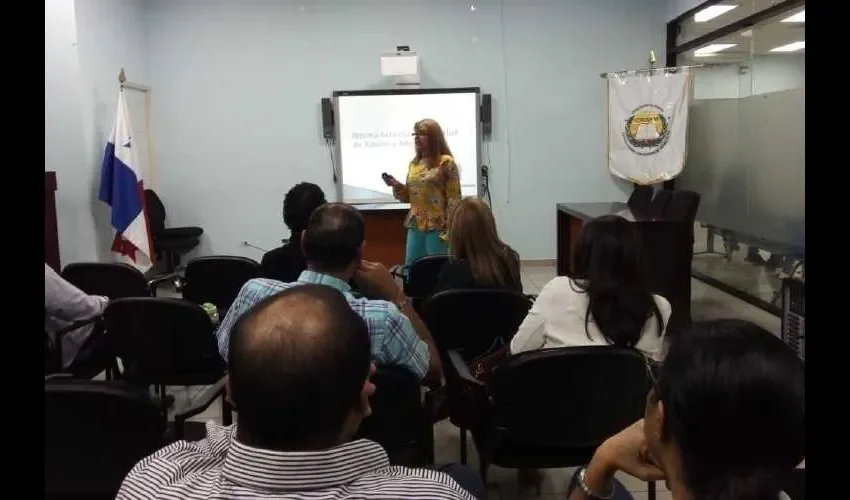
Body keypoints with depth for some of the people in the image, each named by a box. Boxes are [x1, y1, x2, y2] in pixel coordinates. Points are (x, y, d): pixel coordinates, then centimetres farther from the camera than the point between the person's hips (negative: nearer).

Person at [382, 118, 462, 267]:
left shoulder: (446, 162, -7)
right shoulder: (414, 163, 13)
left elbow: (454, 198, -10)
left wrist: (450, 229, -15)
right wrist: (396, 185, -2)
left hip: (437, 227, -6)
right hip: (415, 226, 6)